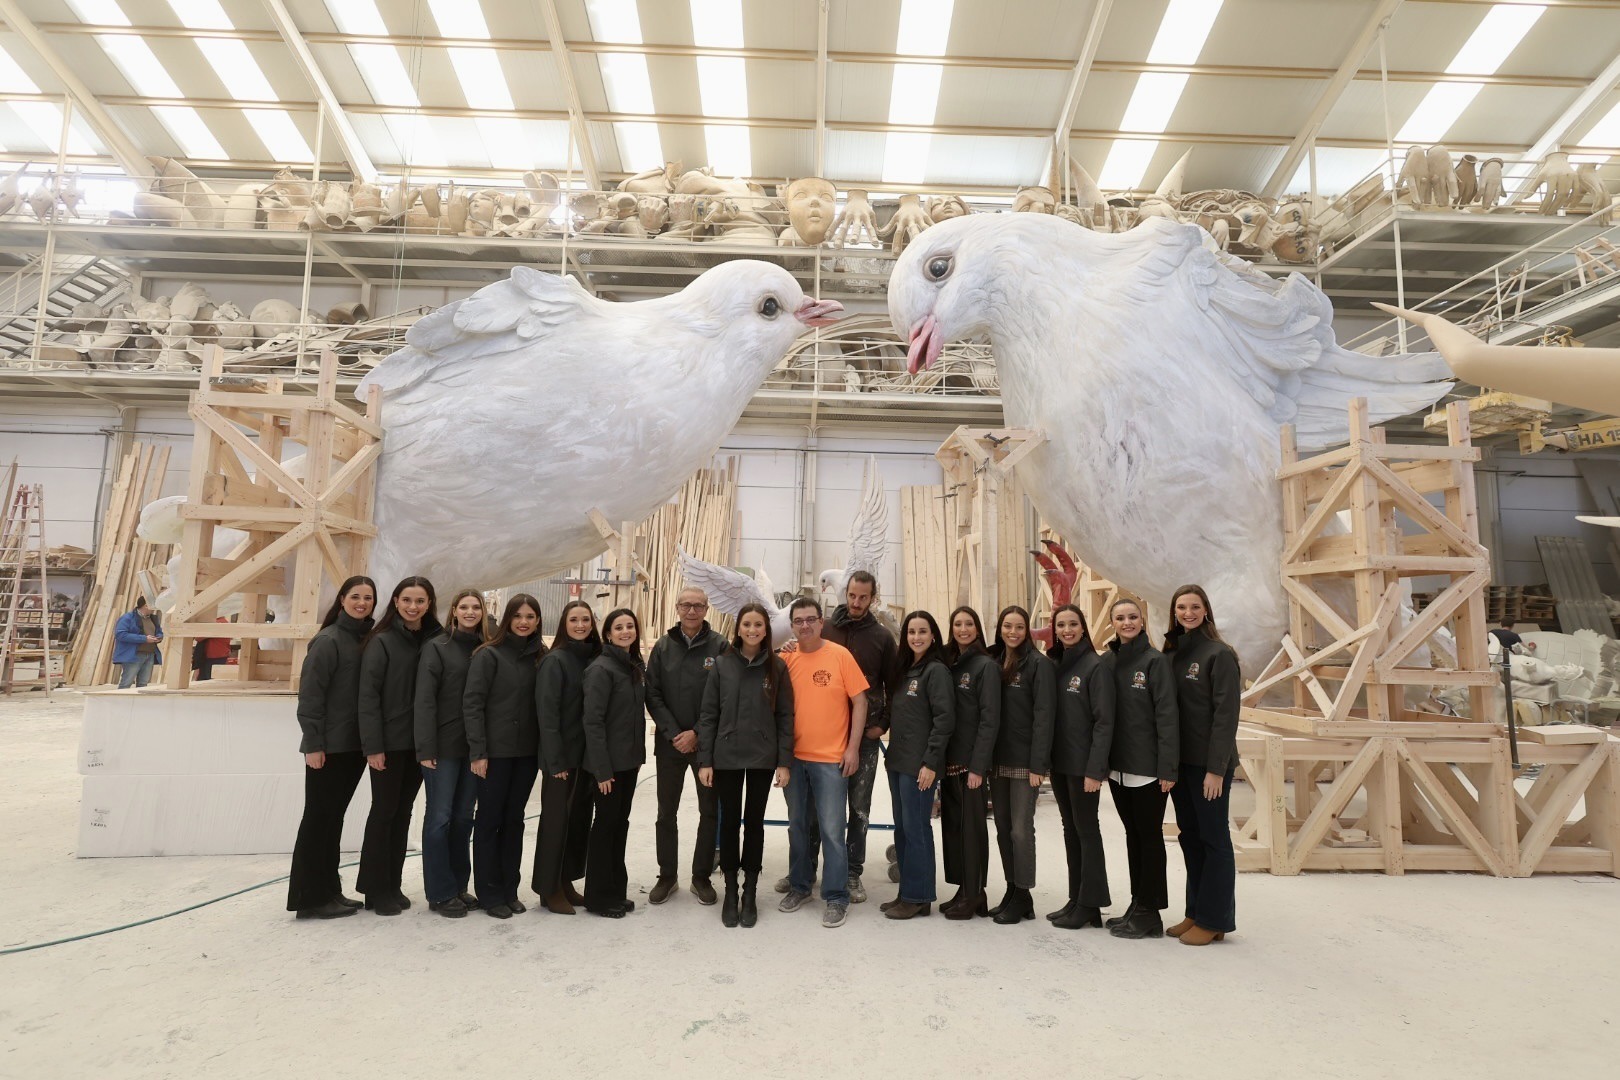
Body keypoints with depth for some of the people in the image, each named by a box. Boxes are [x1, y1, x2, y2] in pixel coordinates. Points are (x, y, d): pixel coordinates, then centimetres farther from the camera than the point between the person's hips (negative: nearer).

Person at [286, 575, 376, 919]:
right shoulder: (328, 640, -11)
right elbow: (310, 694, -14)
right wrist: (313, 744, -17)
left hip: (355, 746, 7)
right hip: (329, 747, -7)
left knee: (334, 818, 15)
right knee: (317, 819, 2)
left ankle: (329, 892, 24)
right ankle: (309, 899, 12)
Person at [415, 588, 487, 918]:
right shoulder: (437, 647, -4)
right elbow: (424, 700, -9)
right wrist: (426, 748, -15)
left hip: (474, 746, 5)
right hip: (444, 745, -4)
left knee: (463, 817, 11)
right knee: (440, 817, 1)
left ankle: (458, 886, 22)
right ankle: (440, 893, 11)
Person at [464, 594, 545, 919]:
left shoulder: (540, 657, 6)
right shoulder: (489, 654, -8)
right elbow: (472, 703, -11)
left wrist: (544, 749, 3)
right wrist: (478, 751, -14)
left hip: (527, 752, 5)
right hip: (495, 752, -4)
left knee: (514, 820, 12)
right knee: (489, 820, 5)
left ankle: (509, 890, 23)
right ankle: (489, 894, 17)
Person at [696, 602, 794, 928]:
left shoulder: (777, 666, -1)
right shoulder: (722, 665, -1)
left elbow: (785, 716, -1)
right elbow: (708, 715, -1)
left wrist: (785, 761, -5)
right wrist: (704, 761, -5)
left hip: (762, 758, 0)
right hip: (726, 757, 0)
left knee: (754, 823, 10)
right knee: (730, 822, 9)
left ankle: (750, 892, 24)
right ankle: (730, 891, 25)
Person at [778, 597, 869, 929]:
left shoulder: (840, 655, -7)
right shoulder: (785, 659, 2)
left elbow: (859, 702, -5)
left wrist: (852, 748, -8)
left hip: (831, 759, -4)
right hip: (795, 757, 4)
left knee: (832, 830, -1)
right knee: (797, 825, 16)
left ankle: (836, 897, 13)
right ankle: (799, 886, 32)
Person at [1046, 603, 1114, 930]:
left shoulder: (1095, 666, -10)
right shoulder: (1052, 664, 8)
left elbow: (1104, 722, -14)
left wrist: (1095, 769, -18)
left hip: (1082, 765, -6)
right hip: (1058, 762, 6)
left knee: (1086, 830, 3)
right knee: (1070, 830, 13)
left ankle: (1089, 905, 13)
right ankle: (1076, 899, 23)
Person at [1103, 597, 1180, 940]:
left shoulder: (1154, 661, -9)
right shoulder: (1107, 661, 7)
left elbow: (1167, 716, -13)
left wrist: (1168, 768, -16)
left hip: (1147, 768, -5)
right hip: (1117, 767, 6)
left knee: (1149, 835, 5)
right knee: (1132, 834, 14)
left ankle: (1149, 913, 16)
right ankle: (1137, 906, 26)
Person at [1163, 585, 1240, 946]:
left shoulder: (1219, 654, -9)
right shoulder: (1170, 653, 9)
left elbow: (1226, 714, -13)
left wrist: (1216, 767, -17)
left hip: (1208, 763, -6)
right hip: (1179, 761, 6)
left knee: (1214, 838, 4)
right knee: (1189, 837, 13)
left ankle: (1214, 920, 15)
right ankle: (1196, 912, 24)